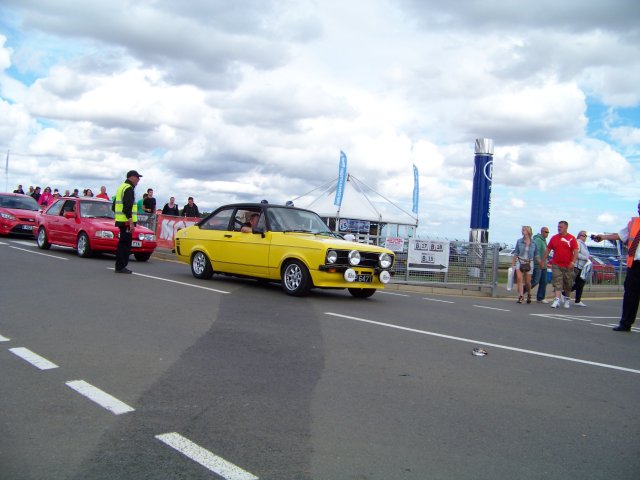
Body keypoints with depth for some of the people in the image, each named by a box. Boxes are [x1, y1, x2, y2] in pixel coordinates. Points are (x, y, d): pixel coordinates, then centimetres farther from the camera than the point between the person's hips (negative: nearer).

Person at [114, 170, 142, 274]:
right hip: (126, 221, -10)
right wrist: (131, 222, -23)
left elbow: (114, 206, 26)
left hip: (120, 220, 10)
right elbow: (127, 207, -21)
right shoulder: (129, 188, -11)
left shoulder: (121, 187, 21)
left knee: (123, 243, 15)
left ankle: (119, 266, 19)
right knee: (125, 244, -7)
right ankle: (121, 267, -6)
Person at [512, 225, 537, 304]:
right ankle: (521, 296, -15)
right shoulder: (519, 241, 1)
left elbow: (536, 255, 7)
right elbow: (516, 253, 6)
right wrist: (513, 263, 5)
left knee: (527, 281, 6)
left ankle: (529, 295, 31)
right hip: (519, 262, 0)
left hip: (529, 263, 0)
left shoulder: (533, 243, 0)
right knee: (519, 278, -15)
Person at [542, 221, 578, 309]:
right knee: (557, 283, -9)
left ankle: (567, 300, 29)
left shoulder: (572, 238, -1)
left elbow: (575, 251, -7)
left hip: (568, 266, -1)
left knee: (568, 284, 11)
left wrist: (573, 262, -18)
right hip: (556, 265, 1)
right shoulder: (554, 238, 7)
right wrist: (543, 261, 10)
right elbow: (548, 249, 12)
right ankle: (557, 300, -16)